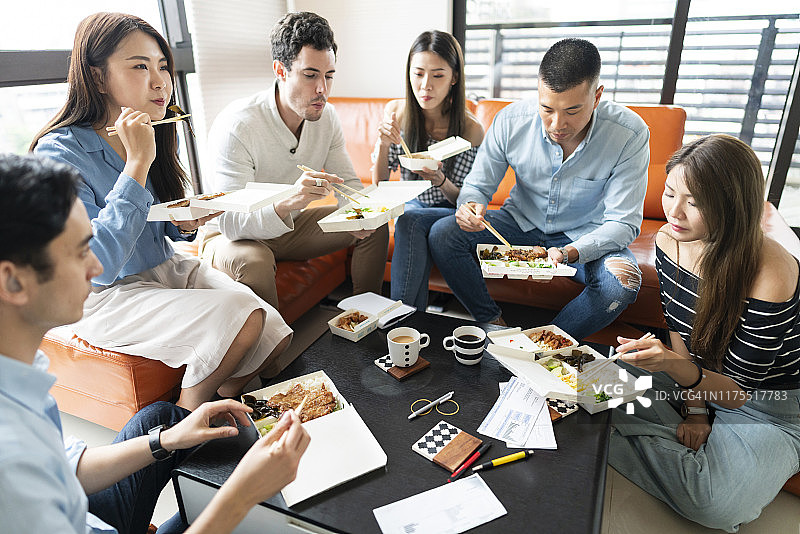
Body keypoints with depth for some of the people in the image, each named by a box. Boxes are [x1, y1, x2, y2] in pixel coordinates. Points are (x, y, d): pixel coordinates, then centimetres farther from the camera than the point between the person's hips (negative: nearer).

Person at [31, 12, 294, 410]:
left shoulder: (158, 136, 3)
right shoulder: (60, 153, -18)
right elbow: (98, 267, -28)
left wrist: (185, 225, -9)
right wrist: (138, 162, -28)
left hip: (170, 271, 6)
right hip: (107, 299, -6)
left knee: (274, 334, -14)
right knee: (241, 318, -27)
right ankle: (188, 414, 3)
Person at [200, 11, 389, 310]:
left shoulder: (326, 116, -7)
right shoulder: (235, 126, -27)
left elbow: (349, 184, -1)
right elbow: (230, 223, -32)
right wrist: (288, 202, -51)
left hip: (290, 225, 6)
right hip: (230, 236, -6)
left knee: (374, 227, -2)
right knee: (255, 261, -39)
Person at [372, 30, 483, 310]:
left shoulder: (471, 129, -16)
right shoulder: (396, 113, -7)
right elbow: (379, 186, -3)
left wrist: (440, 180, -30)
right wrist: (383, 145, -23)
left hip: (452, 214, -2)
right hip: (412, 205, 3)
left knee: (410, 221, -32)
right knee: (410, 220, -32)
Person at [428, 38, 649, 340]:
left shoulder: (630, 134, -22)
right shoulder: (510, 121, -17)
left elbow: (623, 222, -19)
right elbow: (478, 185, -5)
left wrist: (572, 253, -38)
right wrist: (471, 206, -31)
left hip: (586, 237, -1)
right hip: (522, 224, 2)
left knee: (622, 282, -33)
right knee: (442, 233, -19)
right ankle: (495, 326, -6)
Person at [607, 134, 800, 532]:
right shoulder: (669, 240, -14)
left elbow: (738, 391, -25)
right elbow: (679, 330, -1)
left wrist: (675, 365, -46)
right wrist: (694, 410, -7)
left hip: (766, 406, -5)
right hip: (694, 380, 5)